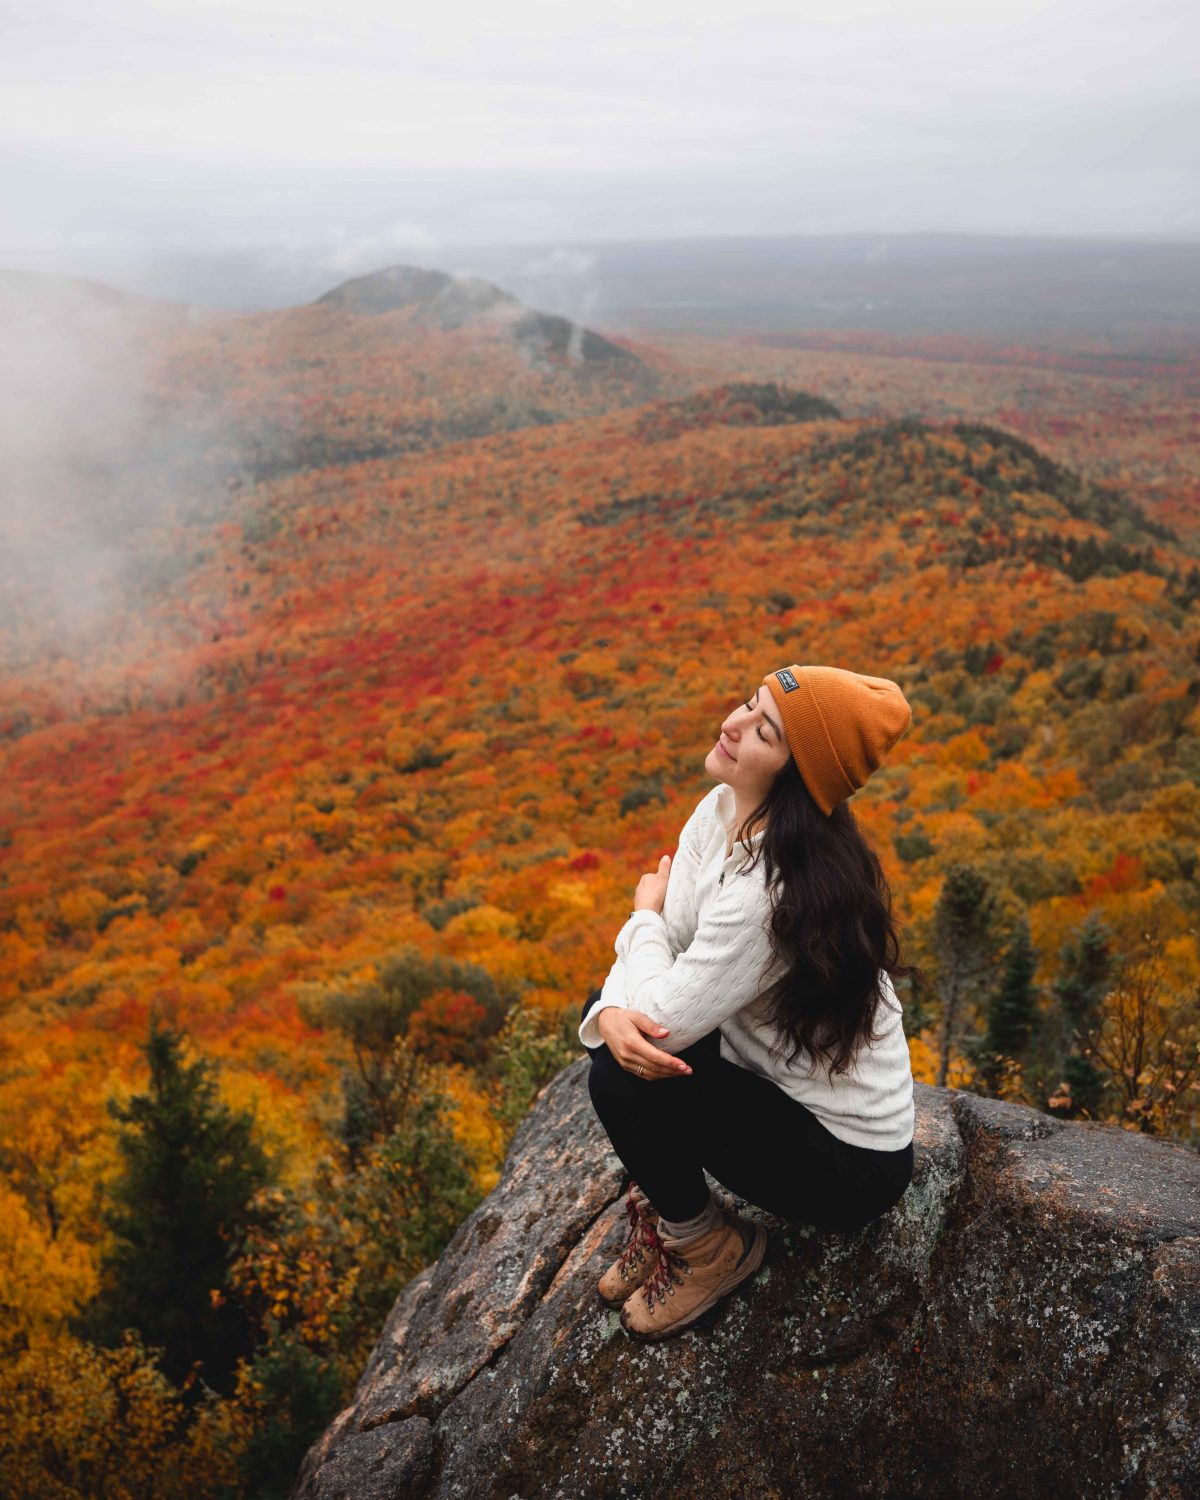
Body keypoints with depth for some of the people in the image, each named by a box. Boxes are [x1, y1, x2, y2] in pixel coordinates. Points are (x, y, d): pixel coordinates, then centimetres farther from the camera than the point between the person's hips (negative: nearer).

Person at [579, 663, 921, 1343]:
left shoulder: (777, 891, -34)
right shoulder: (721, 811, -7)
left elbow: (664, 1020, -30)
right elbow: (658, 941, -5)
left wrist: (648, 913, -10)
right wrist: (613, 1013, -27)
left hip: (850, 1164, -8)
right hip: (778, 1079, 8)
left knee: (623, 1081, -20)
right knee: (612, 1021, -1)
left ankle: (709, 1243, 9)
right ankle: (669, 1203, 16)